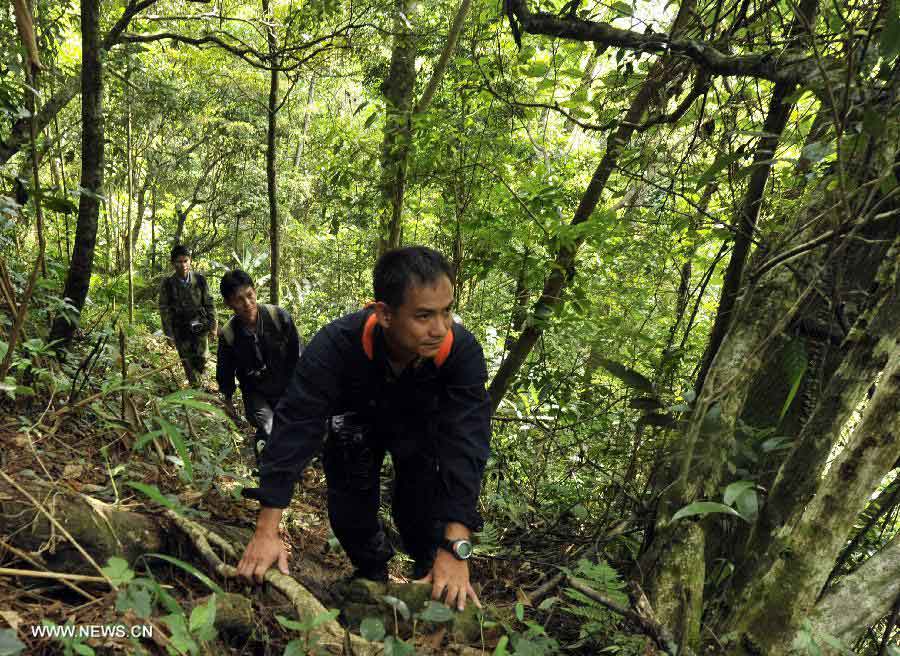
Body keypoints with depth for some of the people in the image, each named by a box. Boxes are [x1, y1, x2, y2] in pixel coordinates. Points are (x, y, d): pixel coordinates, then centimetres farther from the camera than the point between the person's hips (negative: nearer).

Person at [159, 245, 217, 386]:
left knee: (202, 358, -6)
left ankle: (199, 378, 25)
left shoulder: (199, 280, -4)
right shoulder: (167, 283, -7)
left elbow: (209, 303, 2)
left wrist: (213, 326, 0)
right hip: (180, 330, 0)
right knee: (188, 362, 7)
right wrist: (169, 334, -3)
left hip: (200, 326, 0)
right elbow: (164, 309, -2)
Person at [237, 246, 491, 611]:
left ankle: (433, 579, 22)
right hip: (357, 421, 1)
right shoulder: (336, 344, -40)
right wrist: (267, 532, -44)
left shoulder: (462, 351, -39)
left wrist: (455, 549, -49)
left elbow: (466, 443, -41)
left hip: (420, 427, 0)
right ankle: (372, 576, 30)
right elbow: (295, 427, -40)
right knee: (350, 513, -1)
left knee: (419, 513, -9)